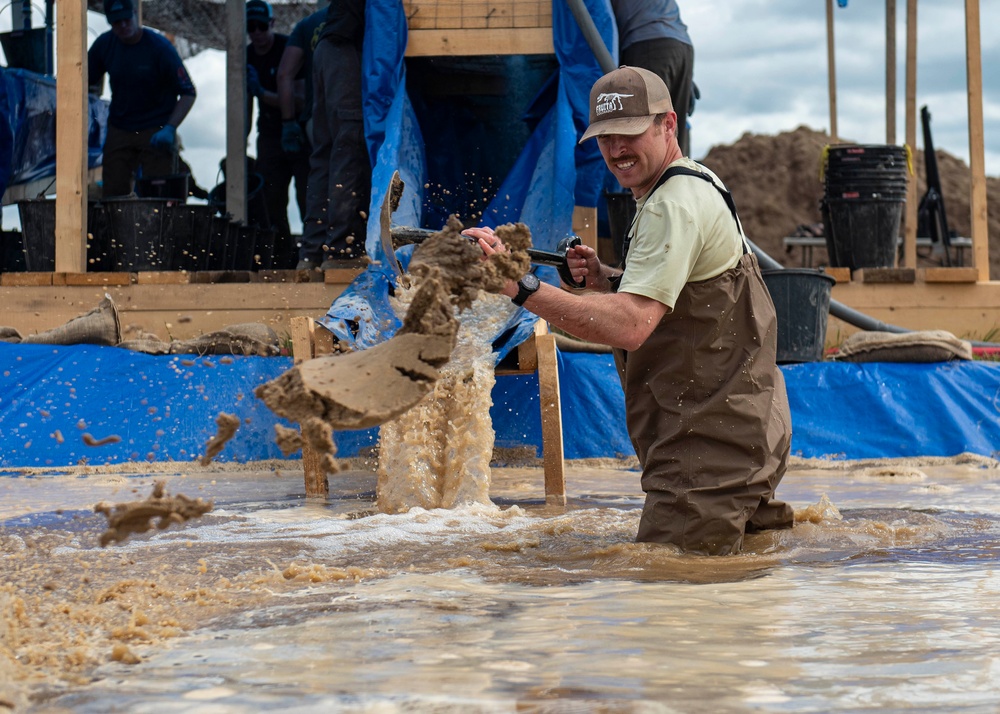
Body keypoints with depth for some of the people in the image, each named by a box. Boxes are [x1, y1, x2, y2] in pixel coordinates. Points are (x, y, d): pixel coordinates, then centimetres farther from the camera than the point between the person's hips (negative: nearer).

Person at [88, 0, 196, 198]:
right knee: (112, 195, 1)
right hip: (119, 129, 4)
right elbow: (84, 81, 13)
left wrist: (170, 129, -21)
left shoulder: (159, 46, -13)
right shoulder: (104, 44, 0)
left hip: (156, 130, -4)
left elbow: (188, 92, -11)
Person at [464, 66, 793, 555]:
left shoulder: (675, 205, -18)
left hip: (713, 442, -11)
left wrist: (520, 287, -37)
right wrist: (605, 279, 6)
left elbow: (630, 326, -31)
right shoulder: (691, 185, 17)